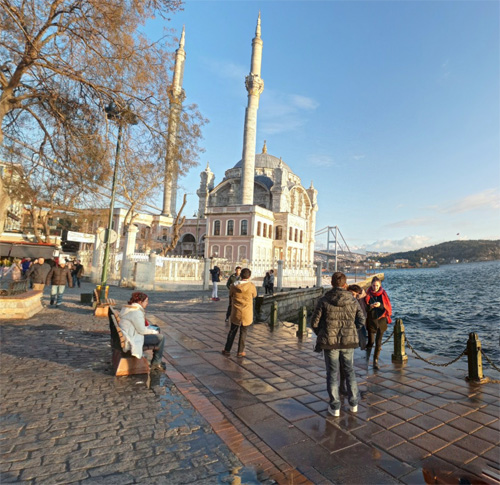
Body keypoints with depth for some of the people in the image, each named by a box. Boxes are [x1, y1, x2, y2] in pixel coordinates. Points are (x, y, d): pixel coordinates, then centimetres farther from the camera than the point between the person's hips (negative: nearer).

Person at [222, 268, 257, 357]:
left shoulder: (234, 285, -8)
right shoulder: (251, 286, -13)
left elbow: (230, 295, 8)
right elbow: (254, 295, 4)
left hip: (235, 312, 2)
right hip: (247, 313, -2)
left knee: (232, 331, 16)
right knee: (243, 332, 12)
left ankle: (227, 350, 23)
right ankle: (240, 351, 18)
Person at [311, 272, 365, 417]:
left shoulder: (324, 300, -10)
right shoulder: (353, 300, -3)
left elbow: (314, 322, -9)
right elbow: (361, 321, -1)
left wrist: (320, 334, 11)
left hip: (330, 342, -2)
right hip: (348, 342, 2)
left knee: (332, 373, 11)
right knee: (350, 371, 21)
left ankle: (335, 407, 17)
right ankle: (354, 403, 30)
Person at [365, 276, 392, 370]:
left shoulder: (383, 294, 1)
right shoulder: (368, 294, -2)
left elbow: (388, 307, -3)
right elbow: (364, 308, -3)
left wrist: (380, 305, -21)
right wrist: (370, 306, -23)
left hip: (381, 320, 1)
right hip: (371, 320, -1)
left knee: (378, 342, 3)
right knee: (371, 341, -2)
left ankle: (375, 361, 17)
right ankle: (367, 356, 25)